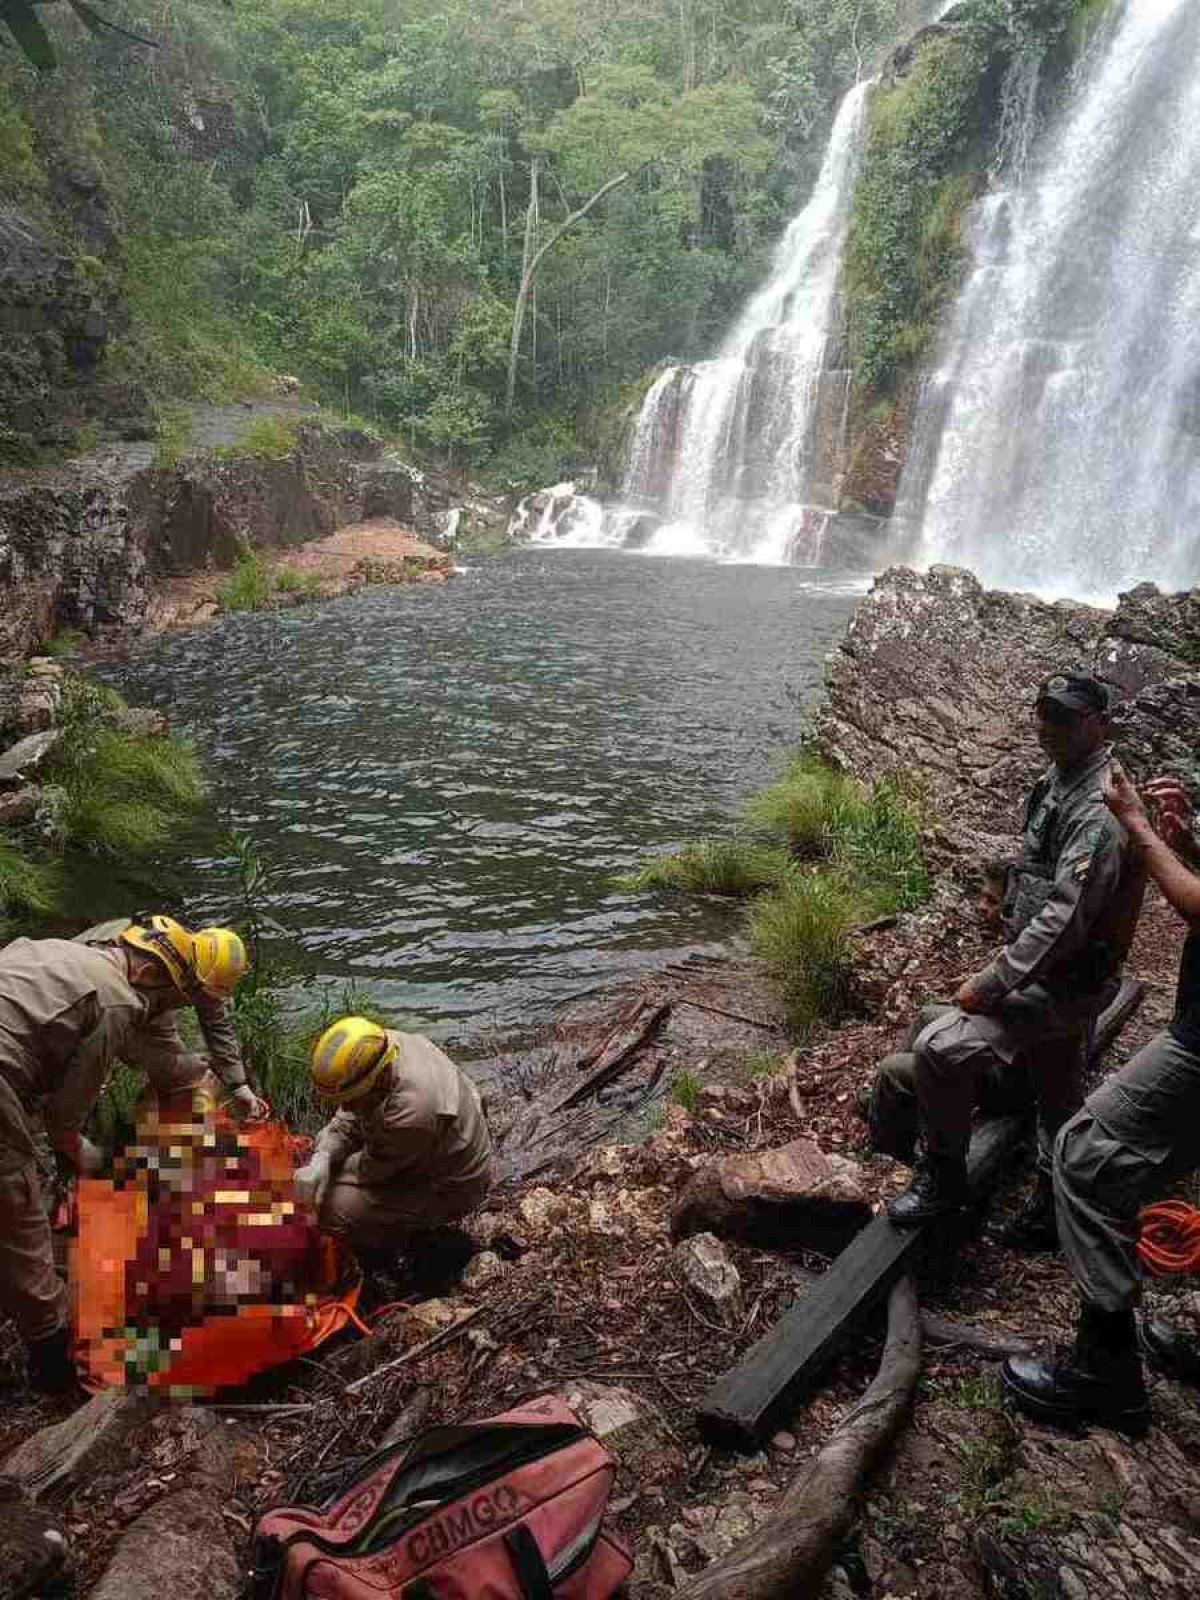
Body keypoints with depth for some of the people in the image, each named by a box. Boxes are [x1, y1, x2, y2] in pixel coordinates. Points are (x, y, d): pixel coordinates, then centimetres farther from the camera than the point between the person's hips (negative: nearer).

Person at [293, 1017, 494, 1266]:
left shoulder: (410, 1114, -41)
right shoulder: (384, 1046, -19)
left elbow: (372, 1168, -22)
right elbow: (348, 1119, -5)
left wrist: (328, 1166, -7)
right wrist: (321, 1158, -20)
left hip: (449, 1189, -8)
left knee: (332, 1208, -16)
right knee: (327, 1141, 9)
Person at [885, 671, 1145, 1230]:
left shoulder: (1100, 810, -25)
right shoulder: (1059, 783, 7)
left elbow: (1064, 919, -30)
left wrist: (990, 984, -25)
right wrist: (1004, 966, 15)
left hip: (1062, 983, -10)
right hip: (1054, 976, 10)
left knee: (939, 1047, -18)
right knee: (1057, 1096, 23)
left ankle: (942, 1180, 1)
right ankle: (1055, 1204, 42)